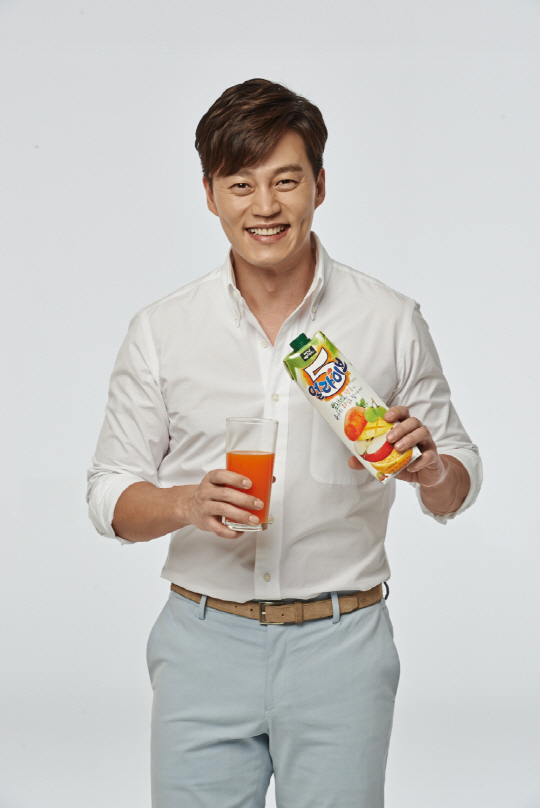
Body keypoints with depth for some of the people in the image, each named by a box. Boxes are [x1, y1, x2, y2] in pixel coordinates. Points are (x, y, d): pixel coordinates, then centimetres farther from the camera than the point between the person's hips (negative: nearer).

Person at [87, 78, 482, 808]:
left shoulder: (392, 322, 1)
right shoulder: (161, 332, 1)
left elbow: (459, 486, 6)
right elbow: (110, 498, 4)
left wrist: (429, 468, -17)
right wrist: (187, 503, -16)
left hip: (340, 645, 0)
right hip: (206, 644, 1)